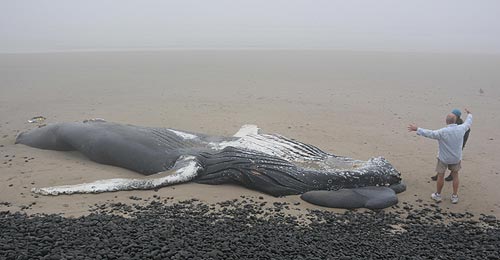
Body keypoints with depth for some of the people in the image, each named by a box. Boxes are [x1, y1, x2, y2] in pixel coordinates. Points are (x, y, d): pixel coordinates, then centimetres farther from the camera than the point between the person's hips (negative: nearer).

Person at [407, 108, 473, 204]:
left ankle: (437, 195, 26)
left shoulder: (442, 132, -26)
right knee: (455, 175, 18)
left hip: (443, 158, -4)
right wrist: (469, 114, 29)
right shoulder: (461, 129, -10)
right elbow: (468, 123, 10)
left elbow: (429, 133, -26)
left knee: (440, 176, 11)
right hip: (456, 158, 4)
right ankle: (455, 196, 26)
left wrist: (417, 129, -18)